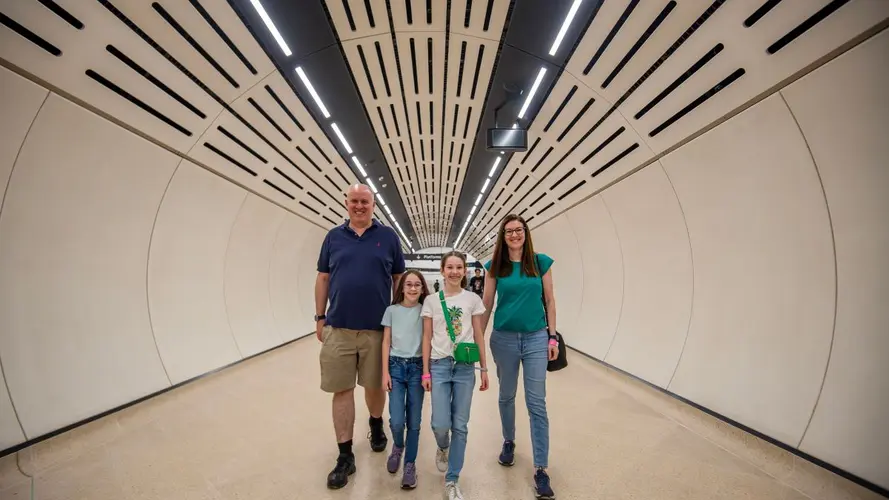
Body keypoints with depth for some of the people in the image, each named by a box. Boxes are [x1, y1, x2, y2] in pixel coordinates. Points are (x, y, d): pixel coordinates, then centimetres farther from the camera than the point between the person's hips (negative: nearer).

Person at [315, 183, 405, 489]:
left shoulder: (388, 236, 1)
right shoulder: (333, 237, 6)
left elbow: (399, 278, 5)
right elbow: (323, 279, 9)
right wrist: (319, 318, 7)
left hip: (377, 328, -1)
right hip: (338, 328, 1)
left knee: (375, 385, 15)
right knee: (342, 390, 7)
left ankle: (376, 426, 45)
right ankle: (345, 456, 24)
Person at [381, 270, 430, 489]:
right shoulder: (392, 310, 0)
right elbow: (386, 343, 2)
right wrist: (385, 372, -2)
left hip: (417, 367, 0)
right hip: (396, 366, 0)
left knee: (414, 421, 7)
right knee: (396, 420, -3)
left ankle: (410, 464, 28)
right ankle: (397, 447, 32)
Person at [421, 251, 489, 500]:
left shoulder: (473, 299, 1)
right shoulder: (431, 301, 0)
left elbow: (479, 336, 4)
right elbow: (427, 338, 2)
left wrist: (484, 368, 4)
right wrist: (426, 372, 1)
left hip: (465, 367, 1)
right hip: (440, 365, 0)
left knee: (460, 426, 7)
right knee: (440, 424, -1)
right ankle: (443, 448, 37)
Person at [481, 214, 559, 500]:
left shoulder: (541, 262, -1)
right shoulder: (495, 267, -2)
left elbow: (549, 301, 3)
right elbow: (486, 304, 2)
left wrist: (552, 337, 1)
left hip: (536, 338, 0)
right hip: (504, 338, 1)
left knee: (537, 403, 4)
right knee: (506, 396, 17)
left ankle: (541, 469, 17)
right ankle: (508, 442, 42)